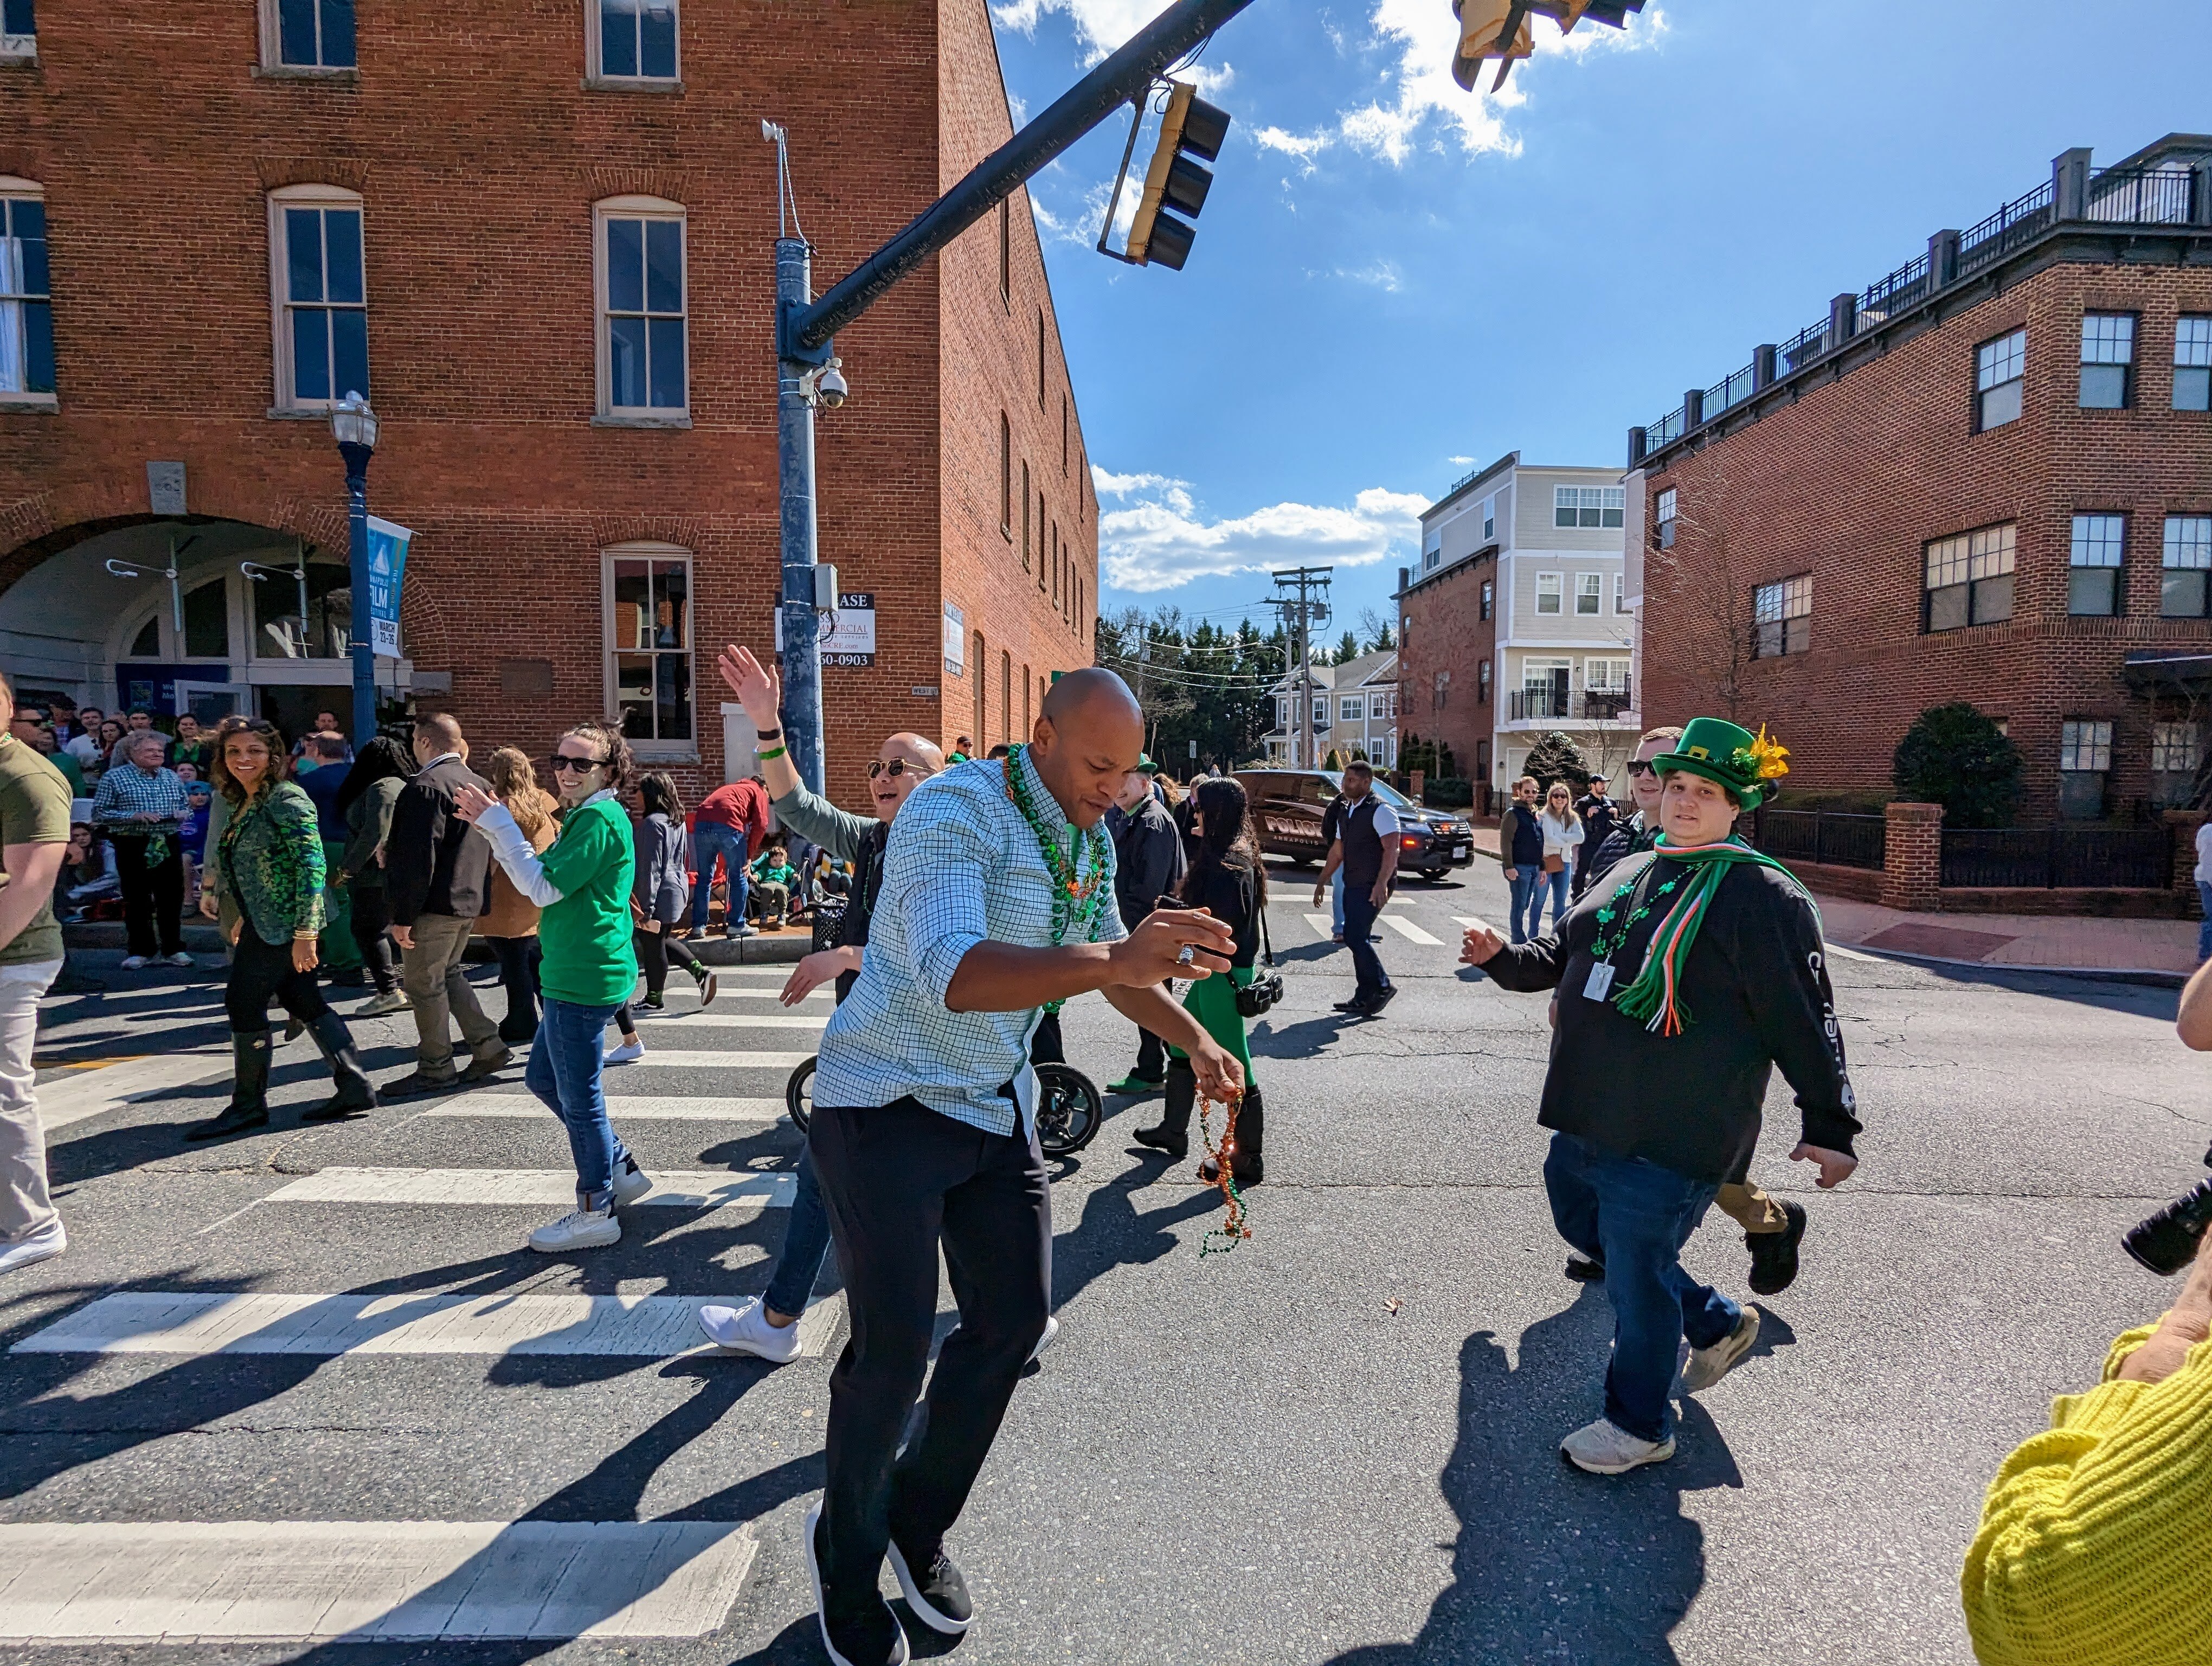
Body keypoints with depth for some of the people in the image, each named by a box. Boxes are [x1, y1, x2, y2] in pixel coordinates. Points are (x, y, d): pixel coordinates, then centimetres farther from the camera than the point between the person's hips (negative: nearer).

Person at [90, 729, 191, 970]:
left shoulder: (172, 777, 12)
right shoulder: (114, 778, -2)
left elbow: (186, 805, 21)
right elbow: (99, 813, -6)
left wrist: (182, 813, -2)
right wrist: (134, 816, -19)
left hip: (169, 844, 4)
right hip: (133, 847, -4)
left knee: (172, 897, 7)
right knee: (136, 900, 4)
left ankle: (173, 949, 16)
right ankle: (141, 951, 14)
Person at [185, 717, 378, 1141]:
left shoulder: (287, 801, -16)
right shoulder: (246, 802, 13)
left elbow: (311, 865, -22)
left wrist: (305, 932, -25)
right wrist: (246, 918, 23)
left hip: (283, 923, -9)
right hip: (263, 921, 9)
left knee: (244, 1002, -1)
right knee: (303, 1001, 9)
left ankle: (248, 1105, 14)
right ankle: (355, 1086, 13)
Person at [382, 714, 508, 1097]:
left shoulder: (426, 786, -16)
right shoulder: (478, 784, 12)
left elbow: (418, 857, -21)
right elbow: (486, 849, 17)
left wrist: (404, 915, -18)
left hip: (434, 905, -9)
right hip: (469, 901, 9)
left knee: (423, 985, 3)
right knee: (447, 975, 21)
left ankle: (436, 1070, 11)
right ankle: (488, 1047, 19)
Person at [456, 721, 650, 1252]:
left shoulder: (601, 819, -17)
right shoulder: (583, 817, 16)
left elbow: (544, 887, -20)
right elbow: (541, 875, 15)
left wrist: (497, 822, -16)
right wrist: (489, 826, 6)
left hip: (584, 982, -11)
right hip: (572, 977, 11)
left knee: (579, 1097, 1)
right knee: (543, 1077, 21)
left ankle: (596, 1213, 16)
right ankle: (620, 1169, 31)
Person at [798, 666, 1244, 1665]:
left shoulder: (1091, 837, 3)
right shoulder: (954, 812, -23)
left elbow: (1111, 964, 16)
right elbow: (952, 975, -39)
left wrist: (1195, 1040, 3)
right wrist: (1113, 960, -51)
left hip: (995, 1107, 8)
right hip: (888, 1103, -7)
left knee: (1015, 1320, 10)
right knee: (894, 1350, -2)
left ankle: (918, 1524, 35)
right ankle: (845, 1556, 28)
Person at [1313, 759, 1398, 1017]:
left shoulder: (1380, 811, -11)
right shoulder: (1346, 812, 17)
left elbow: (1391, 848, -20)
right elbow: (1337, 850, 24)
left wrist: (1381, 884, -30)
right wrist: (1322, 881, 23)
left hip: (1373, 887, -9)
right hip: (1353, 885, 9)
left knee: (1355, 936, -14)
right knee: (1357, 939, 9)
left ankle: (1382, 986, 0)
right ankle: (1365, 998, 15)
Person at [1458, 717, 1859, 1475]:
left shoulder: (1762, 896, -10)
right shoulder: (1629, 874, 12)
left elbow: (1804, 1021, -10)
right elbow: (1560, 956, 24)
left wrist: (1829, 1126, -8)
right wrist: (1502, 957, 9)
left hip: (1672, 1142, -8)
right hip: (1587, 1123, 8)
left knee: (1638, 1271, 4)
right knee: (1583, 1224, 23)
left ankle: (1639, 1425, 29)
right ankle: (1717, 1322, 45)